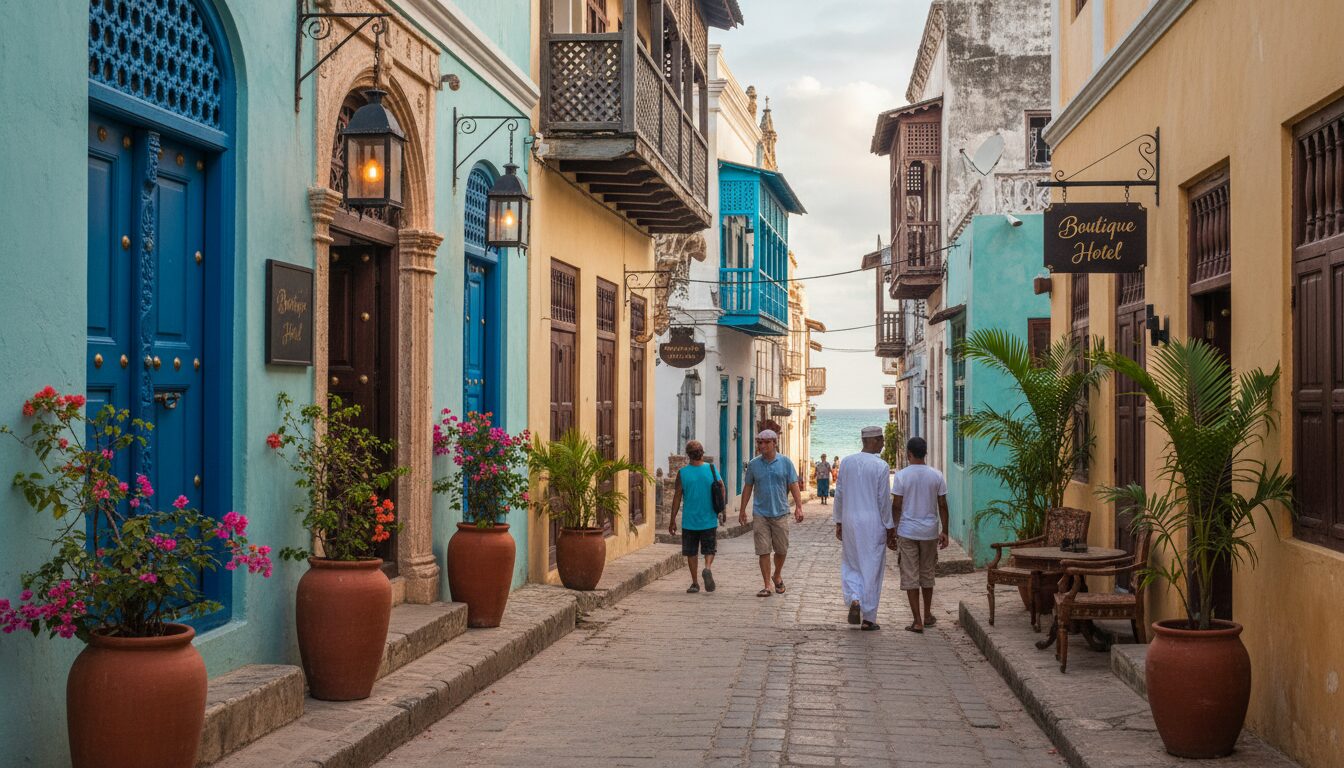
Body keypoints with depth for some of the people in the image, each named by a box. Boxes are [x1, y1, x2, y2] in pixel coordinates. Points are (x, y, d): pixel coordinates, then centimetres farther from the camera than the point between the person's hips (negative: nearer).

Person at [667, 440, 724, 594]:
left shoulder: (682, 473, -7)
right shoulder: (712, 469, -3)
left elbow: (677, 497, -5)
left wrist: (673, 521, 2)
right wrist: (720, 511, 16)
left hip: (690, 521, -1)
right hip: (709, 520, 1)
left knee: (691, 552, 10)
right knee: (709, 550, 13)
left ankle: (695, 583, 10)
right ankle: (707, 568, -14)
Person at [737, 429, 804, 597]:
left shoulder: (785, 462, 1)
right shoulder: (753, 464, 4)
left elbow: (793, 486, 1)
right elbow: (747, 488, 11)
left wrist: (798, 507, -8)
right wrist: (742, 510, 11)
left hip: (780, 513, 0)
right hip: (760, 514, 0)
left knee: (781, 549, 8)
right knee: (763, 551, -3)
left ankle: (777, 576, 33)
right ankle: (767, 585, 2)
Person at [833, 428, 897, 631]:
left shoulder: (847, 463, 3)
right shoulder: (880, 466, -11)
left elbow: (839, 495, 7)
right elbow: (884, 500, -10)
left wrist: (838, 523, 16)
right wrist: (890, 529, -2)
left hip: (850, 522, 4)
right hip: (873, 523, -4)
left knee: (851, 565, 17)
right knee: (872, 568, 5)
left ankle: (854, 600, -8)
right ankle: (868, 619, 9)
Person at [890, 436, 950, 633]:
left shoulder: (901, 476, -9)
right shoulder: (937, 476, -1)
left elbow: (896, 506, -8)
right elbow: (943, 506, 1)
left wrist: (893, 531, 2)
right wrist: (944, 532, 8)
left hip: (907, 532, -3)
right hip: (929, 532, 3)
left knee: (910, 576, 1)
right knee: (927, 574, 18)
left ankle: (917, 621, -2)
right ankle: (928, 615, 29)